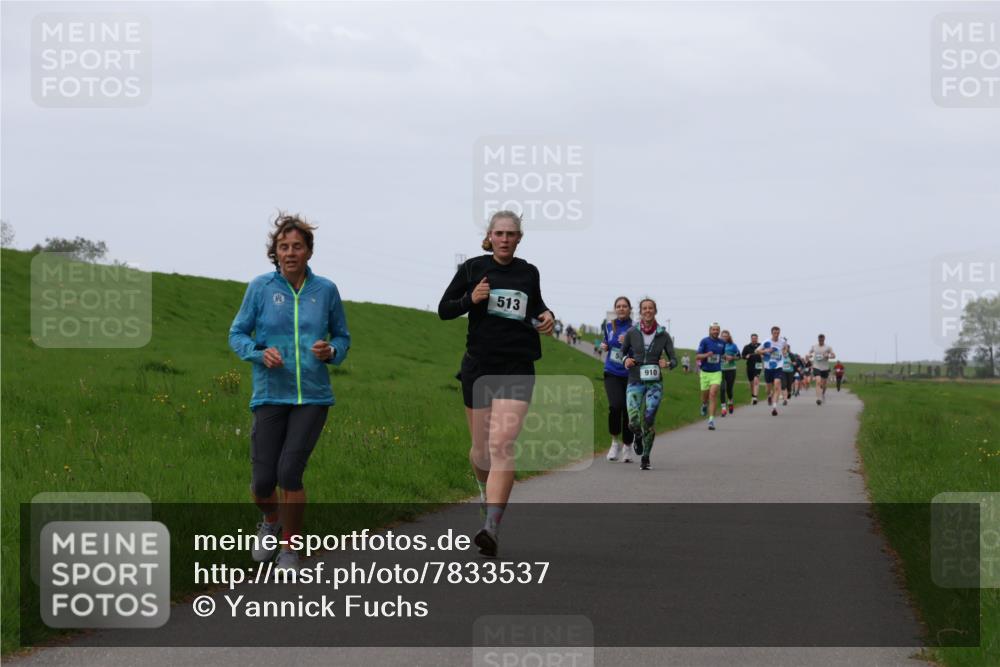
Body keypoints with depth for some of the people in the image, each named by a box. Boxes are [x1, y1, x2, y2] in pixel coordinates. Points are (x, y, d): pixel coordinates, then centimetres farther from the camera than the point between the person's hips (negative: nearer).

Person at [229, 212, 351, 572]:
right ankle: (271, 521, 36)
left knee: (290, 471, -13)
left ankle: (291, 549, 7)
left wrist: (331, 351, -8)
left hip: (312, 396, 0)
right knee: (262, 481, -2)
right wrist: (260, 353, -14)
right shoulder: (260, 287, -1)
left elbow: (342, 337, 14)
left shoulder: (325, 290, 3)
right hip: (270, 395, 0)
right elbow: (237, 334, 5)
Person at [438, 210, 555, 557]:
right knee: (481, 447, 9)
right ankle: (485, 487, 45)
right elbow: (444, 310, 4)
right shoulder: (473, 268, 2)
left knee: (502, 444, -16)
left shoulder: (529, 273, 8)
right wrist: (471, 299, -14)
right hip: (479, 365, 0)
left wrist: (546, 317, 5)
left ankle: (491, 528, -22)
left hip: (517, 369, 0)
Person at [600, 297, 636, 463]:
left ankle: (627, 447, 21)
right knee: (615, 406, -20)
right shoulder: (609, 326, 8)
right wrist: (604, 347, 5)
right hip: (612, 374, 1)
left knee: (628, 411, 2)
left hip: (630, 376, -1)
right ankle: (615, 442, -1)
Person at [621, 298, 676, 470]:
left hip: (654, 383, 0)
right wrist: (626, 360, -8)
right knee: (634, 422, -14)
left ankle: (645, 458, 10)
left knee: (649, 420, -10)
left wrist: (667, 363, -19)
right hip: (635, 382, 0)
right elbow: (623, 352, 14)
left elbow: (674, 360, 3)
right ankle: (638, 437, 23)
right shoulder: (632, 333, 0)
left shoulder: (663, 335, -1)